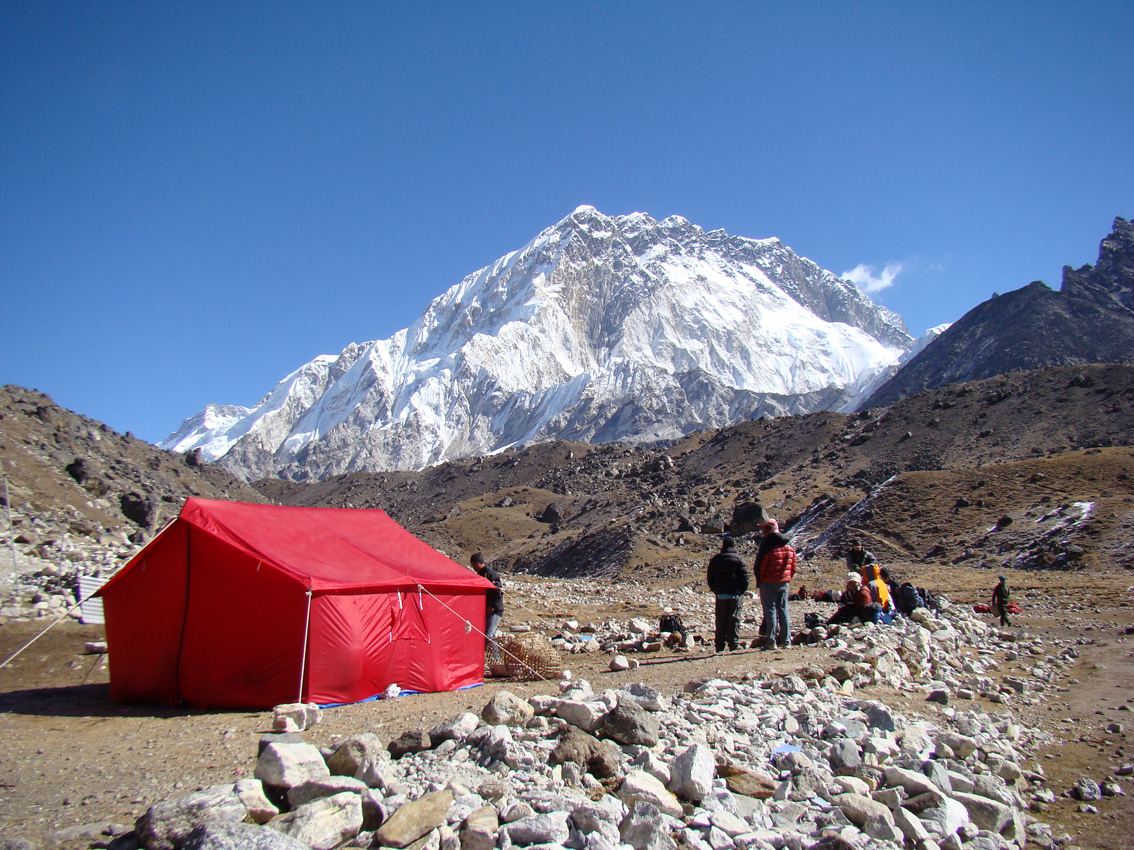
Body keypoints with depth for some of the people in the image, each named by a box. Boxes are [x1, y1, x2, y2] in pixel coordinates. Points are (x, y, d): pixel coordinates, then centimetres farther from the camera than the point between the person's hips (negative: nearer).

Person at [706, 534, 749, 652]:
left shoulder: (715, 559, 4)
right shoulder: (737, 558, -5)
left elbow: (709, 577, 7)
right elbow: (744, 576, -7)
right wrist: (743, 590, 5)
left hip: (720, 594, 3)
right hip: (735, 593, -2)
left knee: (721, 620, 8)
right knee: (734, 619, 2)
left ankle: (719, 645, 10)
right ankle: (734, 644, 1)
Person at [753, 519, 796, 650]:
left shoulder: (767, 544, -15)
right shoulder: (789, 545, 9)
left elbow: (759, 565, -14)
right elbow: (793, 566, 12)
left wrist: (759, 581, -2)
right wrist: (786, 578, 15)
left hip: (768, 582, -6)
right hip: (784, 583, 6)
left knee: (770, 611, -2)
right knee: (783, 610, 12)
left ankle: (771, 641, -3)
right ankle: (785, 640, 12)